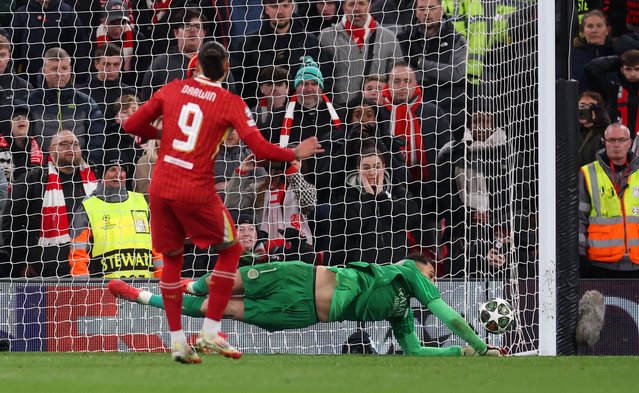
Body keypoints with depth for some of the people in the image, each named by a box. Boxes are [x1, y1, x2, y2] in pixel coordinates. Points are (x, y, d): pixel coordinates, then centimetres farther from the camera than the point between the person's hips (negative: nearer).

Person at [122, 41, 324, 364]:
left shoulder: (172, 89, 6)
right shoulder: (231, 103, -4)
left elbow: (132, 125, 9)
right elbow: (261, 149, -10)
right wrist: (296, 154, 6)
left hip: (161, 188, 4)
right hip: (197, 193, -4)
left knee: (172, 258, 18)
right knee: (230, 250, 17)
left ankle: (177, 341, 12)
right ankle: (211, 331, 8)